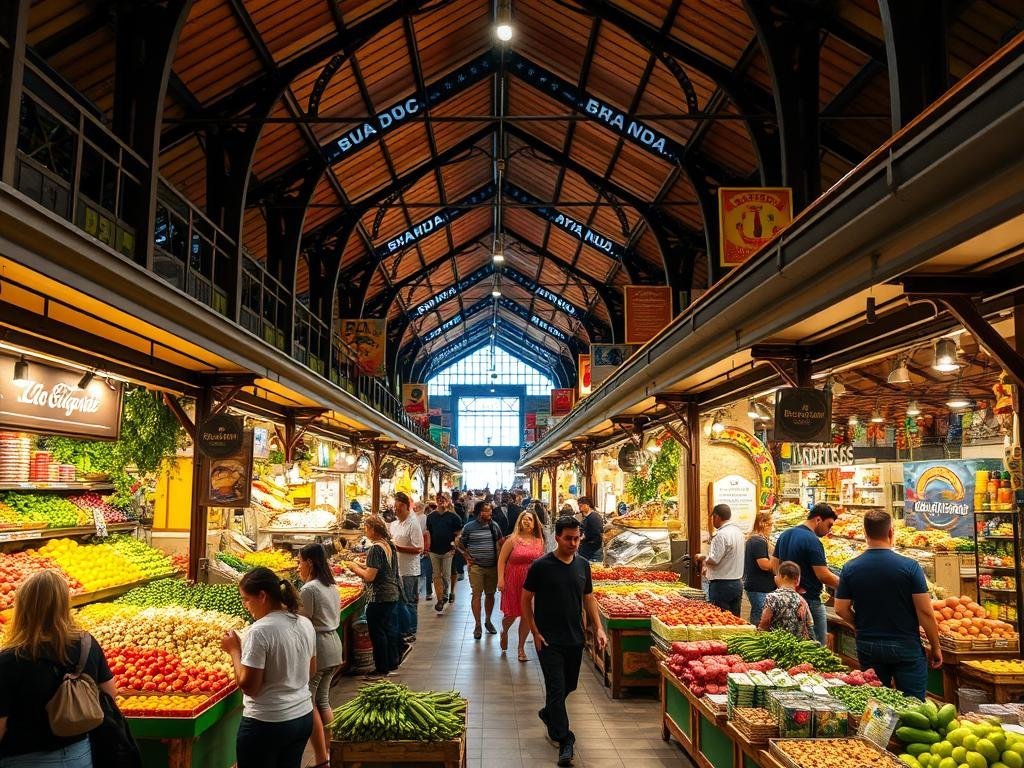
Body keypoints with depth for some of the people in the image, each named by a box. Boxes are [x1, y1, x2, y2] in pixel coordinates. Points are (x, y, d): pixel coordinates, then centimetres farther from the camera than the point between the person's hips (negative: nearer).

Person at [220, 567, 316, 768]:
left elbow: (248, 687, -16)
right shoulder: (305, 624, 2)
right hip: (304, 717, 7)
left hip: (267, 724, -7)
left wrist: (234, 650, -7)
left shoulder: (259, 631, -19)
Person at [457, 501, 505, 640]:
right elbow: (460, 544, 7)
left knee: (490, 594, 11)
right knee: (476, 594, -5)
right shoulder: (469, 527, -5)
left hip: (493, 566, 3)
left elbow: (501, 541, 18)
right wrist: (467, 557, -2)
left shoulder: (494, 525, 3)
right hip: (476, 567, -3)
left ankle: (488, 621, 27)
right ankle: (477, 625, 4)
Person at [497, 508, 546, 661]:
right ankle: (504, 632, 37)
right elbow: (501, 560, -4)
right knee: (511, 614, 2)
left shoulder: (539, 541, 5)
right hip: (513, 582, -3)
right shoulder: (512, 540, -5)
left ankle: (521, 647, 20)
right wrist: (500, 579, -11)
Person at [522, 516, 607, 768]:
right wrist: (535, 632, -10)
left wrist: (598, 629, 2)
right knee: (556, 688, -5)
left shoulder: (583, 565, 3)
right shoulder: (541, 566, -11)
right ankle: (564, 740, 5)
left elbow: (589, 598, 12)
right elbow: (525, 600, -5)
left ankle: (549, 714, 44)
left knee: (569, 685, 17)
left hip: (575, 638, 5)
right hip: (549, 640, -5)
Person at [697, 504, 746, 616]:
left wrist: (702, 557, -2)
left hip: (722, 585, -9)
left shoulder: (722, 534, -18)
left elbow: (713, 560, -22)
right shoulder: (738, 530, 11)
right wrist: (708, 566, 20)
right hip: (738, 582, 9)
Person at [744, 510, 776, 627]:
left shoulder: (751, 539, 15)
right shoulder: (759, 542, -17)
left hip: (752, 585, 10)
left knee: (755, 617, 16)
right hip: (760, 589, -10)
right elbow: (764, 564, -22)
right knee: (761, 620, -6)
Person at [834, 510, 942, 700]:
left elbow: (841, 609, -3)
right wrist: (935, 647, 0)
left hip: (867, 647, 3)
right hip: (906, 647, -2)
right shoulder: (909, 566, -12)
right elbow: (925, 612, -11)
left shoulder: (850, 568, -5)